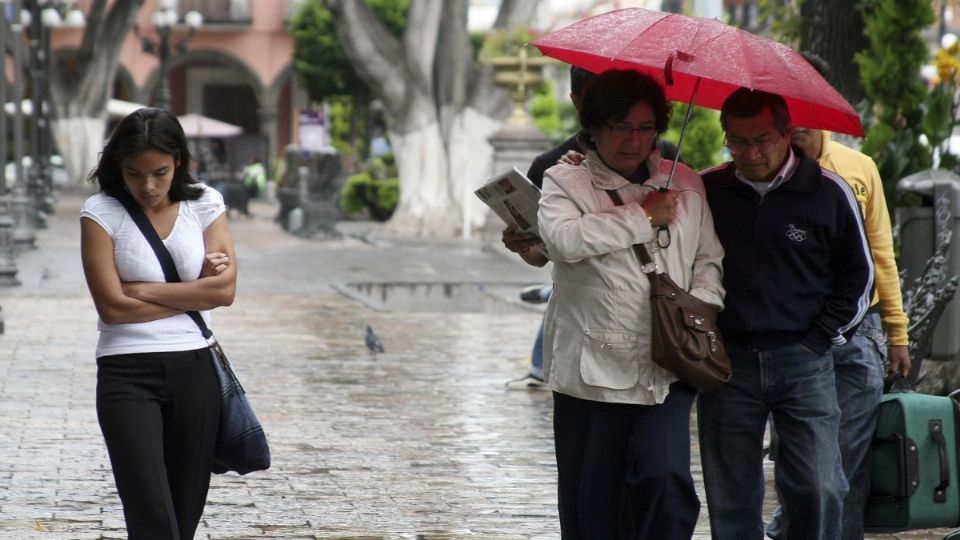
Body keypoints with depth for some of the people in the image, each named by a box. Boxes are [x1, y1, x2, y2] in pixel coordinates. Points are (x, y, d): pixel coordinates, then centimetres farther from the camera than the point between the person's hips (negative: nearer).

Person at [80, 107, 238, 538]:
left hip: (194, 370, 3)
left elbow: (224, 290, -5)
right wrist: (196, 292, -6)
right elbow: (113, 306, -11)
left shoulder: (205, 204, 5)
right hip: (127, 374, -3)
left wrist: (141, 290, -9)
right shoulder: (101, 213, -3)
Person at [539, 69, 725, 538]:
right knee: (591, 502, 3)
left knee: (664, 475, -17)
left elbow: (710, 261, 18)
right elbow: (564, 239, -17)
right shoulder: (565, 181, 3)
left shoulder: (685, 185, 14)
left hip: (667, 368, 2)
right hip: (592, 370, -1)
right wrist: (642, 216, -11)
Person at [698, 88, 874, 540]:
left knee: (817, 489, -10)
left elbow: (859, 276, 7)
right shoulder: (705, 191, 3)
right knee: (730, 498, 5)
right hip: (728, 362, 2)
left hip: (802, 361, -2)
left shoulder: (828, 192, -2)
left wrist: (822, 338, 0)